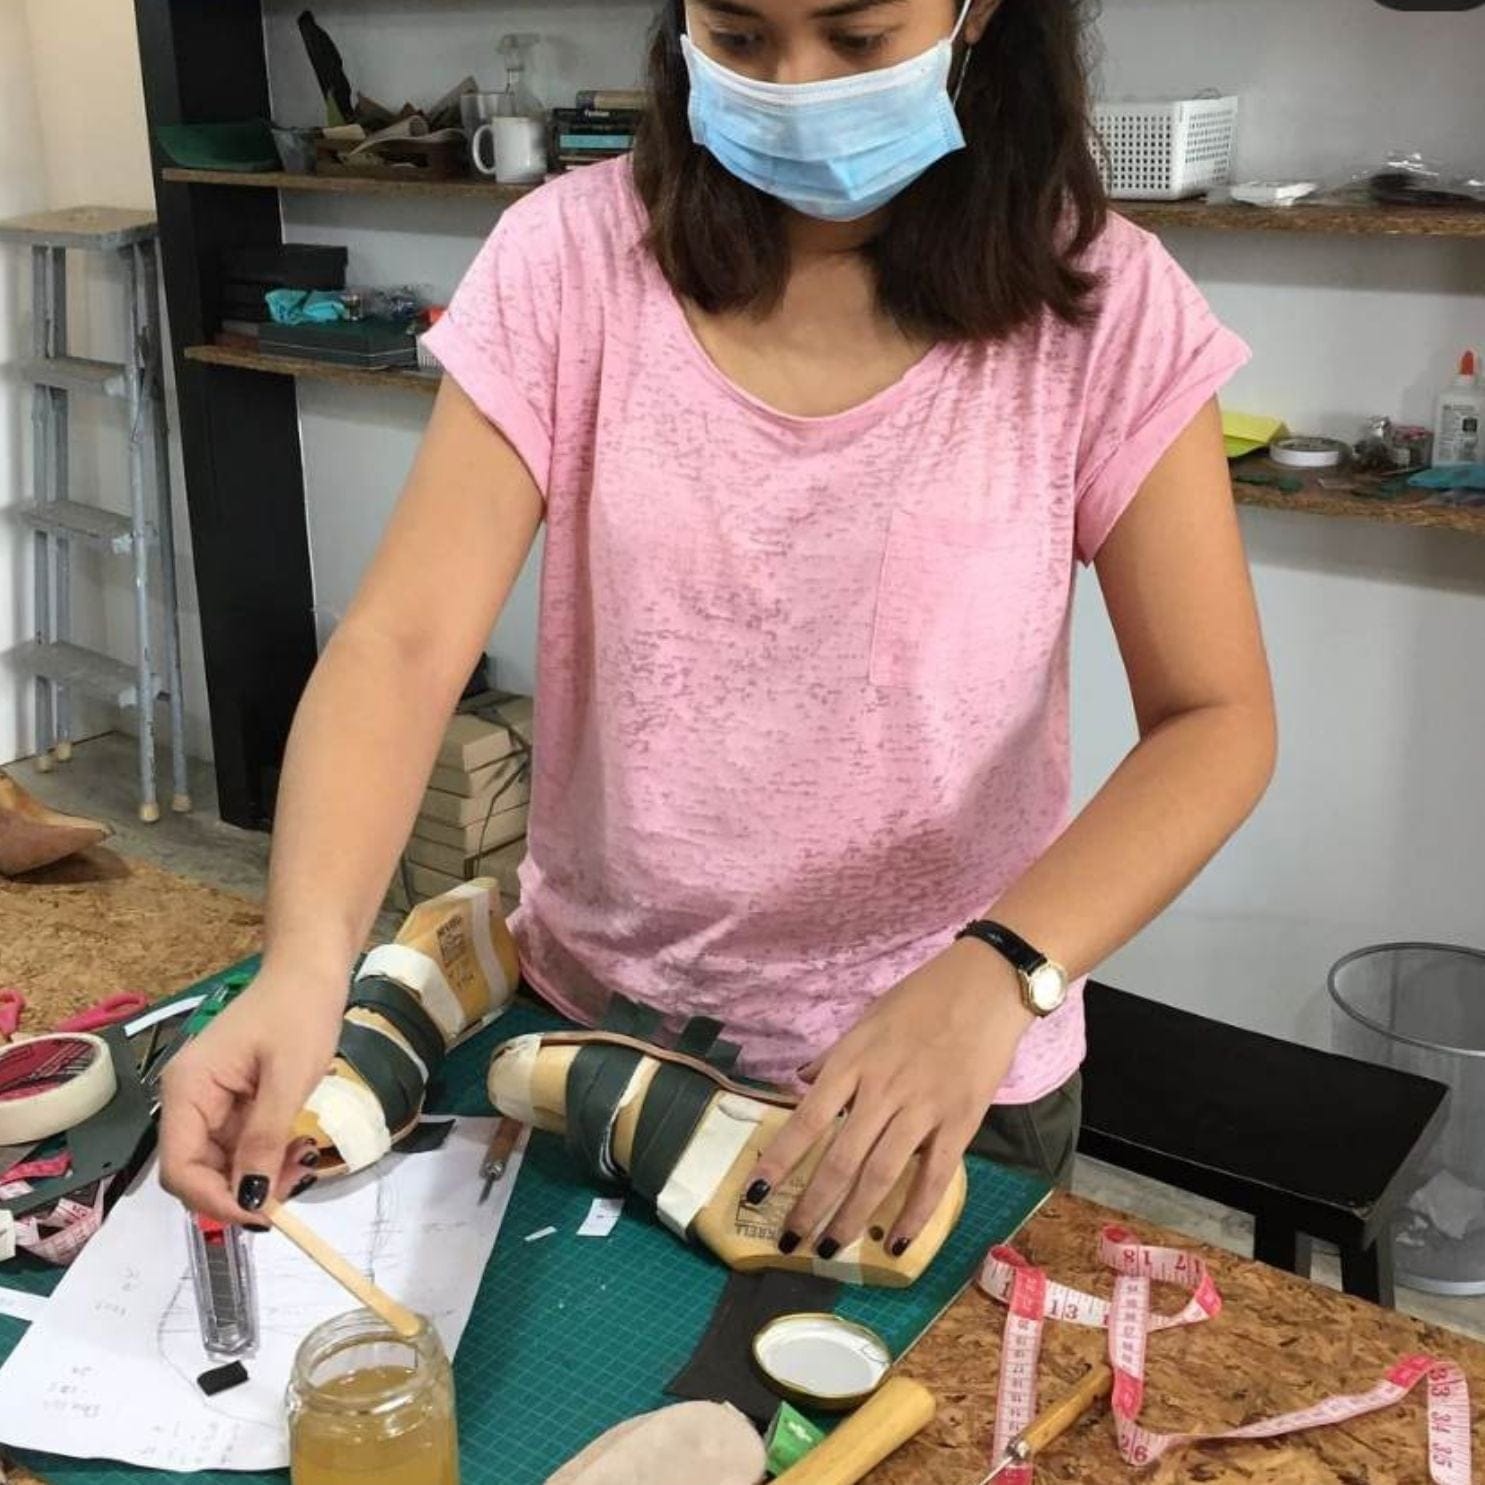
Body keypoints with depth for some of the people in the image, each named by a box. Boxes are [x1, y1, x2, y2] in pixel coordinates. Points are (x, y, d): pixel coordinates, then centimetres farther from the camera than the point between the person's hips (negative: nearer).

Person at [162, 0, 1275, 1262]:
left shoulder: (1098, 306, -12)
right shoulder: (572, 260, -10)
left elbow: (1215, 719, -13)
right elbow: (404, 641, -15)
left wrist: (994, 975, -29)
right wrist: (308, 958, -32)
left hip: (945, 1058, -1)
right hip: (594, 1026, 2)